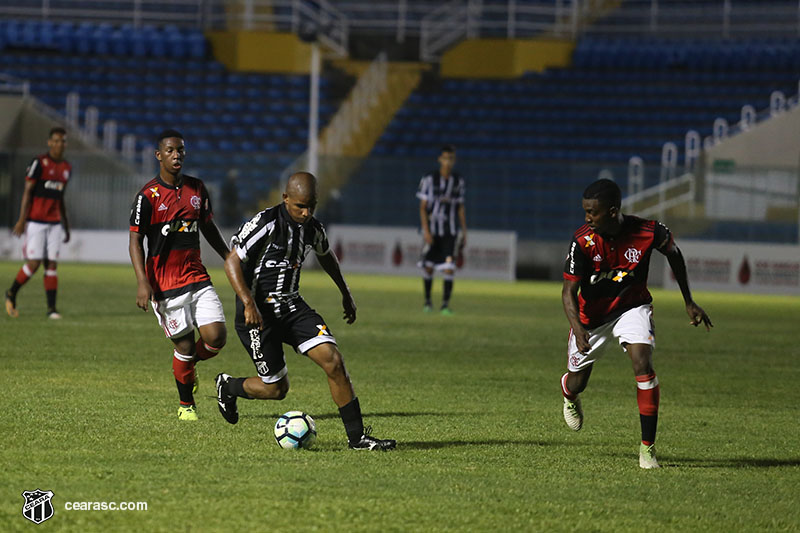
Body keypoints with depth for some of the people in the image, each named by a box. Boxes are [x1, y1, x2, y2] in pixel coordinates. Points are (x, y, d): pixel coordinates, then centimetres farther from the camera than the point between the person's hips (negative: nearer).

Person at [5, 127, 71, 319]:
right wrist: (22, 219, -14)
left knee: (52, 264, 0)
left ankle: (51, 308, -1)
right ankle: (12, 293, 16)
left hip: (54, 223, 6)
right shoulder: (39, 163, -7)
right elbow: (27, 191, -8)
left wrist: (66, 226, 19)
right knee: (34, 263, -8)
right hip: (36, 222, -6)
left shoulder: (66, 168, 13)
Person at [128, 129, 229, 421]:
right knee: (185, 345, -3)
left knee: (216, 337, -9)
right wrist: (142, 282, -18)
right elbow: (135, 240, -8)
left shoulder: (197, 188, 8)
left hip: (197, 277, 5)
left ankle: (187, 365, 24)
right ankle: (186, 405, 18)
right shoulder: (148, 196, -8)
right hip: (165, 284, -4)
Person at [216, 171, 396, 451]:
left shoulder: (312, 228, 4)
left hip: (292, 306, 6)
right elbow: (232, 261, -18)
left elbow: (325, 255, 27)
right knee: (276, 389, -2)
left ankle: (357, 436, -9)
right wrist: (249, 304, -29)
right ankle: (228, 387, 31)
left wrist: (346, 293, 32)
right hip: (258, 312, -6)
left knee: (333, 359, -13)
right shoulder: (266, 223, -17)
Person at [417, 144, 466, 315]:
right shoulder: (429, 180, -5)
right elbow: (423, 206, -4)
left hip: (450, 230, 1)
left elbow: (461, 208, 12)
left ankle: (445, 304, -10)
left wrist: (464, 232, 10)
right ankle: (427, 300, 26)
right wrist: (426, 230, -12)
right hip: (432, 229, -1)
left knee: (449, 267, -11)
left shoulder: (458, 181, 5)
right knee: (428, 267, 7)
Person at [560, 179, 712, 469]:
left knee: (643, 364, -25)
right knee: (577, 382, 12)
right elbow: (569, 291, -22)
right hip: (591, 315, 1)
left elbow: (674, 254, -1)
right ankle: (570, 396, 54)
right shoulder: (583, 241, -26)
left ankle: (648, 446, -16)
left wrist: (689, 303, 5)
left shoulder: (648, 232, -24)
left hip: (632, 307, -1)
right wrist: (578, 329, -41)